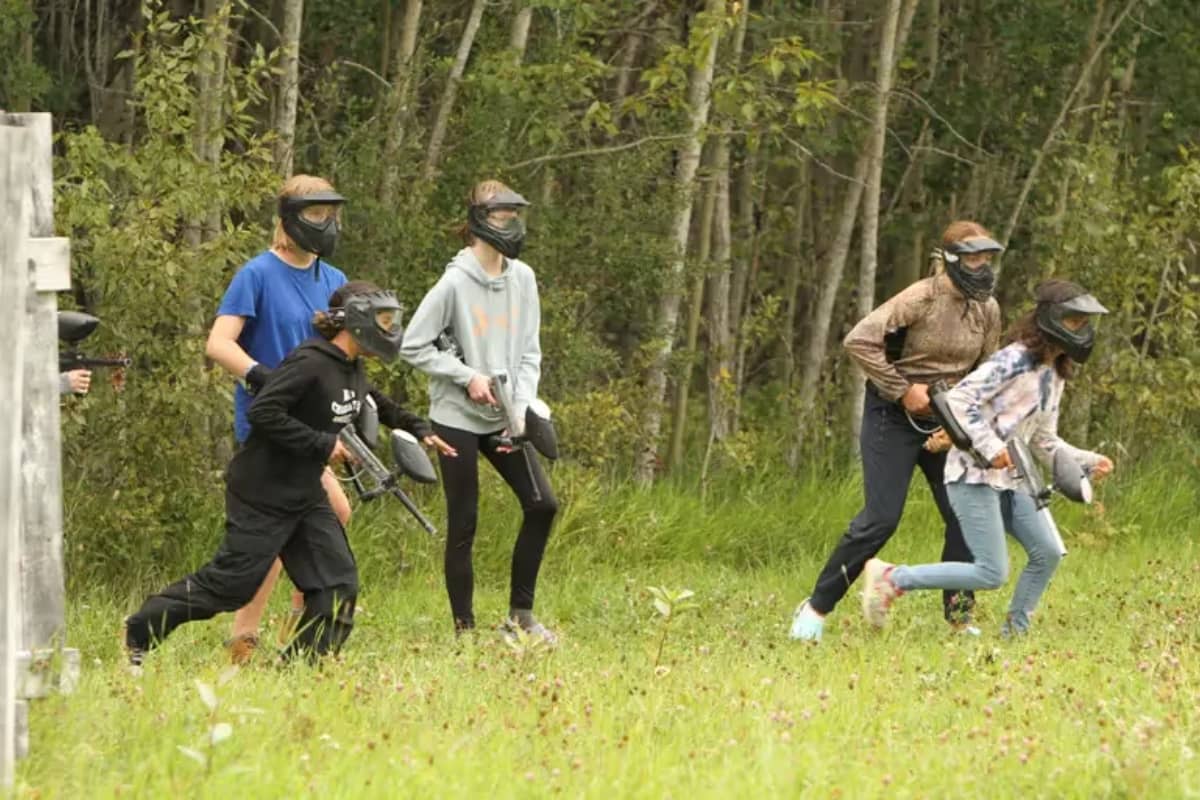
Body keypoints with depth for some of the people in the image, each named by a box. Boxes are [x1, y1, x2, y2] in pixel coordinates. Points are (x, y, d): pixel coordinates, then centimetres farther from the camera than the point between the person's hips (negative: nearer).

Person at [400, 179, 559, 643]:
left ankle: (521, 614, 11)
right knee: (463, 523, -1)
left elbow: (529, 352, 6)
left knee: (541, 504, -1)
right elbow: (413, 346, -10)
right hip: (458, 417, -5)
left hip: (503, 418, 5)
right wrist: (467, 376, -16)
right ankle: (464, 629, 6)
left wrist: (520, 411, -6)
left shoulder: (522, 278, 2)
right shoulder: (455, 283, -14)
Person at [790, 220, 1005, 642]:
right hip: (894, 417, -6)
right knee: (880, 518, -10)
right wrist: (903, 390, -21)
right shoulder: (920, 300, -18)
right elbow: (858, 342, -23)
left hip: (947, 419, 6)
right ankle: (816, 608, 1)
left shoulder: (987, 310, 2)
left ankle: (959, 616, 12)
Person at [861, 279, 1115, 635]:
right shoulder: (1015, 360, -15)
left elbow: (1044, 440, 22)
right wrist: (990, 447, -26)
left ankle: (1016, 630, 18)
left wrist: (1089, 461, 9)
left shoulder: (1054, 377, 14)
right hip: (975, 476, -9)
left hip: (1009, 481, 9)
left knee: (1047, 553, 4)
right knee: (991, 574, -12)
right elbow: (960, 398, -20)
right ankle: (891, 578, -5)